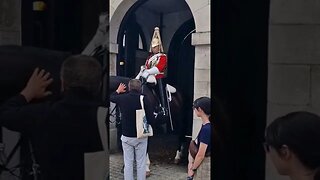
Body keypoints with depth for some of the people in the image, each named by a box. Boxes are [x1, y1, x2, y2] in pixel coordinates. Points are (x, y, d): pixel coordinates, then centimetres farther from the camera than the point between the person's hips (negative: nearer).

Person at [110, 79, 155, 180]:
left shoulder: (122, 98, -5)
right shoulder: (144, 98, -13)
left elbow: (111, 97, 18)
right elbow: (151, 118, -14)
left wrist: (118, 91, 36)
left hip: (126, 136, 2)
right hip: (141, 136, -2)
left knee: (128, 163, 8)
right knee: (141, 163, 6)